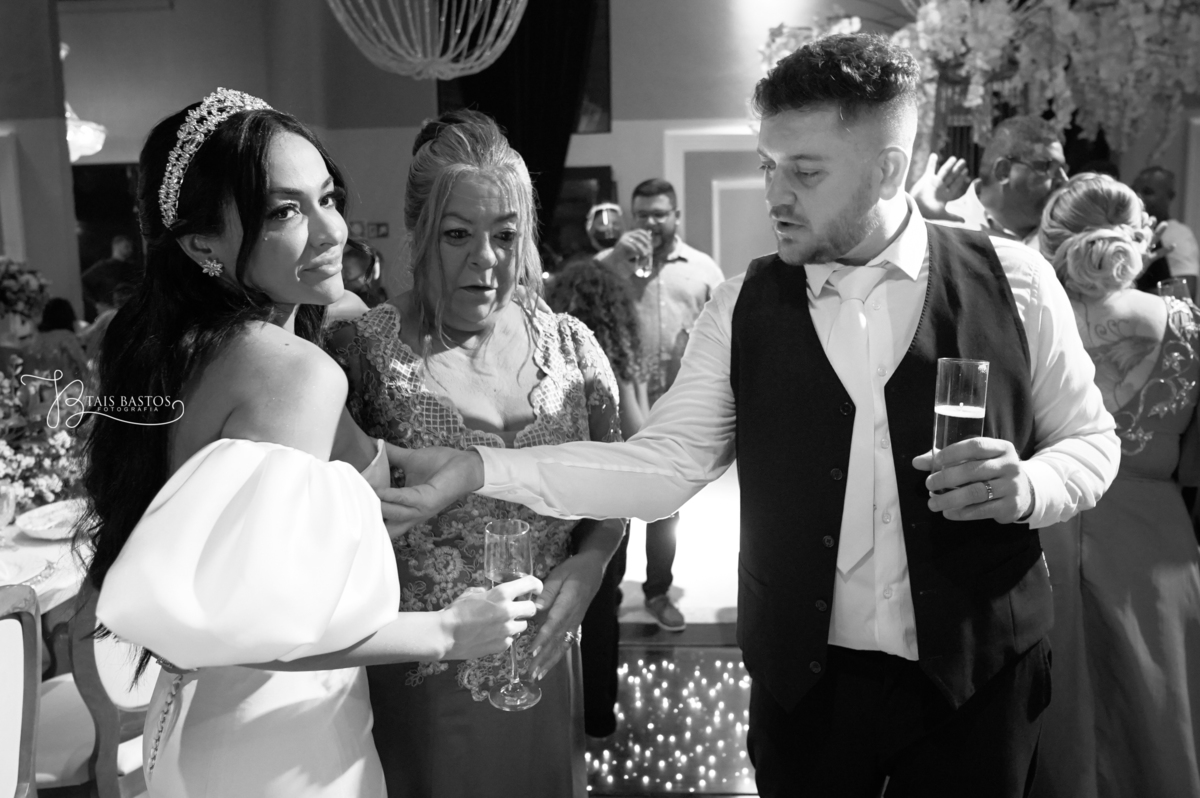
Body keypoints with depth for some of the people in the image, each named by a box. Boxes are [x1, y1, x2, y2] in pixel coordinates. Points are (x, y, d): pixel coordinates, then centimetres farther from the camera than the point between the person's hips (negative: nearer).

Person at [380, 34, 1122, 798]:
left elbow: (1089, 439, 3)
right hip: (805, 678, 1)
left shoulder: (1011, 280, -7)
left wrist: (1026, 487, -20)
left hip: (977, 675, 0)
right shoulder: (744, 305, -4)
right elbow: (664, 464, -8)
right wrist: (479, 469, -18)